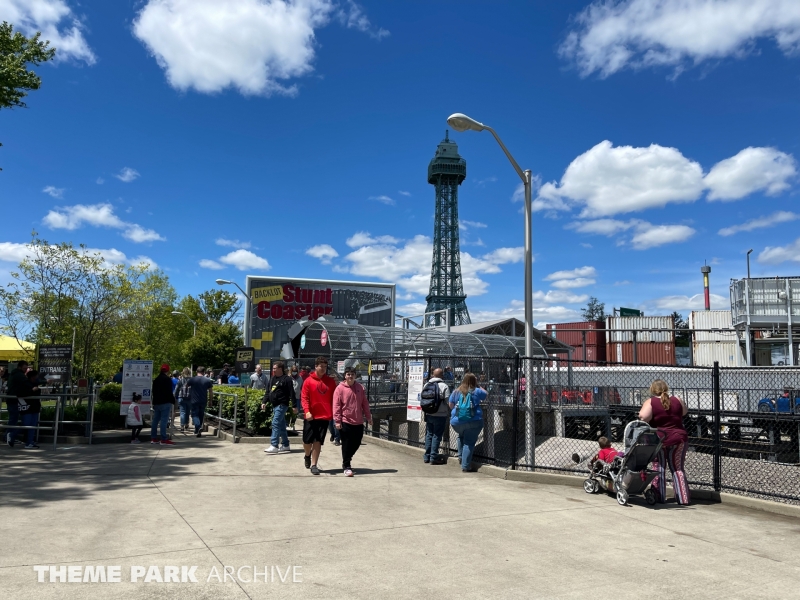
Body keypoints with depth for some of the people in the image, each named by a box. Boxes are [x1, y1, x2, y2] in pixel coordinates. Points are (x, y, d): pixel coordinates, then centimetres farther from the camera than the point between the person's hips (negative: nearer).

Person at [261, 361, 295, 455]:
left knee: (275, 424, -15)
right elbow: (268, 392, 19)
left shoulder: (287, 379, -10)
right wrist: (264, 402, 8)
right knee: (281, 426, 13)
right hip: (275, 405, 9)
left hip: (282, 405, -9)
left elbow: (291, 393, -12)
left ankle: (274, 446, -17)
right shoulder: (272, 379, 15)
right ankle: (285, 445, 21)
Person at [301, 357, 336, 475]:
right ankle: (307, 456, 38)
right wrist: (307, 411, -18)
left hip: (324, 416, 1)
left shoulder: (331, 381, 5)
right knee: (307, 440, 8)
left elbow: (334, 398, 7)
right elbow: (304, 398, -5)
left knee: (318, 441, 2)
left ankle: (314, 465, 9)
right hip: (311, 416, -1)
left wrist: (334, 413, 1)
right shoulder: (309, 381, -3)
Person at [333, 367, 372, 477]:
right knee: (346, 444, 1)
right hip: (345, 422, -5)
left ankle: (347, 460, 35)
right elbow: (336, 406, -9)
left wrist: (368, 417, 14)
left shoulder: (360, 387, 6)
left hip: (359, 422, 5)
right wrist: (337, 421, -12)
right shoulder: (340, 388, -7)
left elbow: (365, 403, 12)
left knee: (356, 443, 13)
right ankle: (346, 466, 11)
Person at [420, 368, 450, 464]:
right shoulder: (444, 386, -10)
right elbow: (448, 402, -11)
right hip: (440, 415, -5)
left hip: (429, 414, 5)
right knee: (437, 436, 0)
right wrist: (449, 413, 2)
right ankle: (433, 457, 0)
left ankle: (427, 457, 17)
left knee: (429, 435, 13)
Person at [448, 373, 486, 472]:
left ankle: (461, 456, 27)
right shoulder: (476, 391, 0)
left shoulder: (456, 391, 6)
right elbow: (485, 394, 19)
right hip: (473, 421, -3)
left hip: (457, 422, 3)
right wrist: (478, 386, 26)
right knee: (469, 442, 1)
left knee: (461, 437, 30)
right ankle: (465, 466, -1)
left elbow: (450, 405, 14)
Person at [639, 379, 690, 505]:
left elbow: (643, 417, -22)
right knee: (677, 468, 12)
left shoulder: (650, 402, -7)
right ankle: (683, 498, 11)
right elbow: (684, 412, 22)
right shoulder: (677, 400, 2)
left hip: (658, 440, -2)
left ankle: (659, 497, 10)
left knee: (658, 468, 8)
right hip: (678, 439, 3)